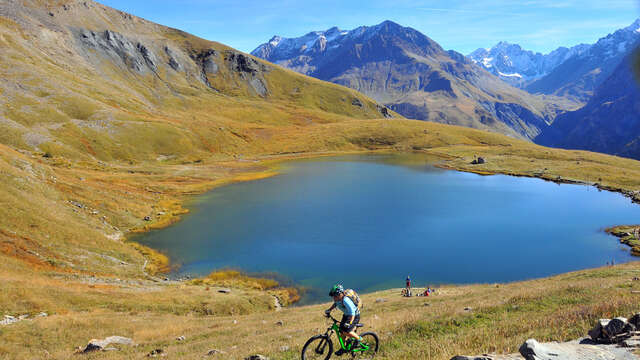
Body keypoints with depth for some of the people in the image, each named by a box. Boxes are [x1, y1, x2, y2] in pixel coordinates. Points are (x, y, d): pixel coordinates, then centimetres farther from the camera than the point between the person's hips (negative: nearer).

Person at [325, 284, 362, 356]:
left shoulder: (345, 300, -35)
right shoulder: (337, 299, -10)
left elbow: (352, 313, -39)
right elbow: (335, 304, 16)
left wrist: (349, 323, -47)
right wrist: (329, 310, 7)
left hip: (354, 316, -8)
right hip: (346, 315, 8)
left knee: (346, 331, -21)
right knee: (342, 332, 6)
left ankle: (358, 338, 4)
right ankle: (343, 348, 25)